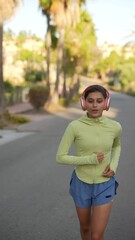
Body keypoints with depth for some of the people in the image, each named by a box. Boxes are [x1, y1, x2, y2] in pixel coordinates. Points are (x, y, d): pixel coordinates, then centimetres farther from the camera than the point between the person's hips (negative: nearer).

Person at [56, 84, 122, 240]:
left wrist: (114, 166, -7)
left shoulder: (115, 127, -12)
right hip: (81, 184, 0)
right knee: (85, 227, 21)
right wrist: (89, 159, -22)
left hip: (105, 185, 0)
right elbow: (60, 157, -13)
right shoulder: (74, 126, -17)